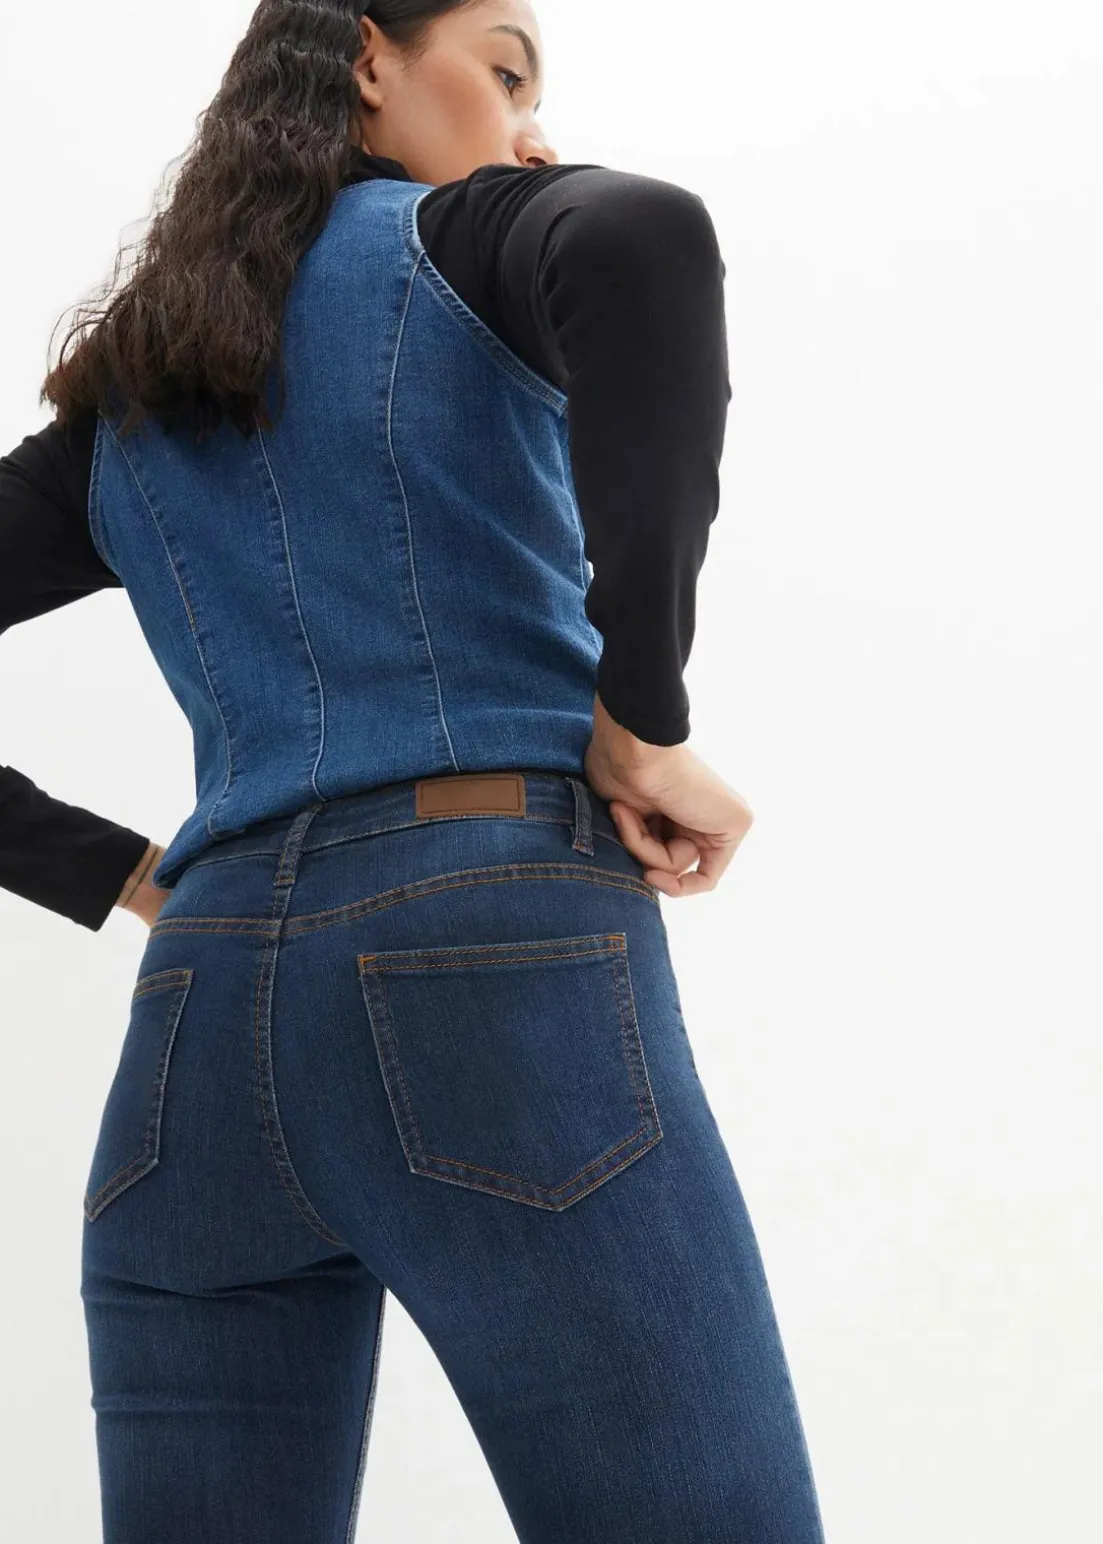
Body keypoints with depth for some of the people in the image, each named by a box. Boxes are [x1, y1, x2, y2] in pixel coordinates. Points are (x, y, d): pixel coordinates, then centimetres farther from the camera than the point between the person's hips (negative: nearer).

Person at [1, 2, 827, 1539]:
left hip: (200, 1018, 6)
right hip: (502, 956, -6)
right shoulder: (469, 235, 7)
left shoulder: (124, 411, 23)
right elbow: (641, 240, -17)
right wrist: (646, 716, -13)